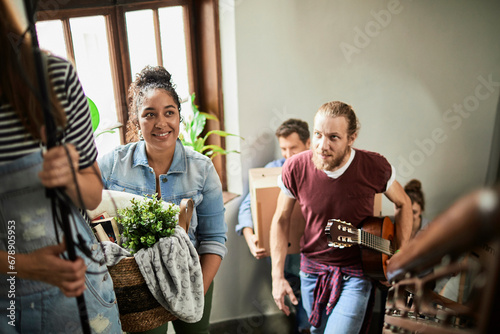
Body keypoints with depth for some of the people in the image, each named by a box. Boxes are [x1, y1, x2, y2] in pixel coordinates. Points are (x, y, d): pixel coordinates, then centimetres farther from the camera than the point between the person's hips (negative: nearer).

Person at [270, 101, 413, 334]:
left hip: (356, 273, -2)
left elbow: (403, 204, 2)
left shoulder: (374, 167, -17)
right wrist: (278, 277, -5)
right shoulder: (295, 168, -16)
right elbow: (281, 219, -3)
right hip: (312, 270, 2)